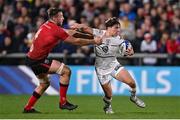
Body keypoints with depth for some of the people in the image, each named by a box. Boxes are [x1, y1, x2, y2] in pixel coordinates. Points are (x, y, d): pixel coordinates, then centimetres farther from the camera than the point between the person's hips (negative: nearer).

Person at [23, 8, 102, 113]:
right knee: (66, 71, -11)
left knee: (44, 84, 25)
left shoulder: (47, 25, 7)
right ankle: (63, 102, -5)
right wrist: (94, 41, -5)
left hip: (32, 58, 10)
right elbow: (75, 41, -13)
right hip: (37, 60, -10)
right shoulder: (56, 30, -19)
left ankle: (28, 108, 28)